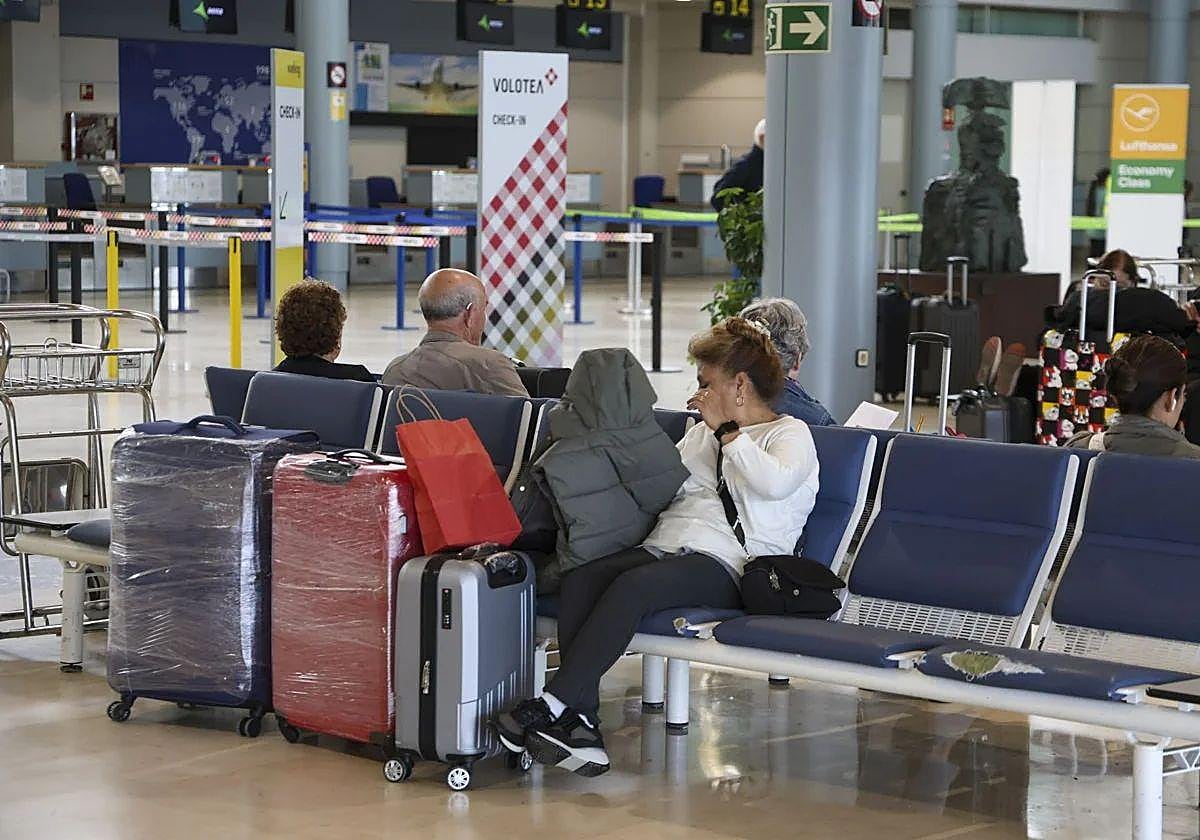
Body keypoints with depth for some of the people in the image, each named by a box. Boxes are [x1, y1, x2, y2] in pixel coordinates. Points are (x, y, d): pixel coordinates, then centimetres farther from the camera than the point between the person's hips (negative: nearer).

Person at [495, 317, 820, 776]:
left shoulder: (791, 434, 9)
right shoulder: (702, 431, 32)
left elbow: (775, 483, -14)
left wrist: (726, 430, -6)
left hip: (723, 562, -7)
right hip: (664, 547, 7)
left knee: (634, 586, -36)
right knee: (578, 579, -26)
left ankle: (553, 704, -37)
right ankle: (581, 726, -37)